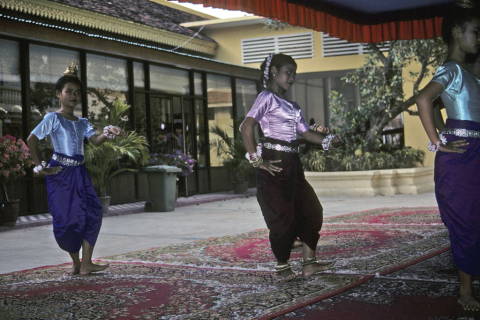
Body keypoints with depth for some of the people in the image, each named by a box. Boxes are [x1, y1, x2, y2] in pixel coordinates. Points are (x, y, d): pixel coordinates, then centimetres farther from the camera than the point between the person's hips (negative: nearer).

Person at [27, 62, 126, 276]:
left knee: (92, 213, -5)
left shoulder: (82, 122, 13)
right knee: (67, 218, -2)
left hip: (79, 172, 6)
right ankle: (76, 263, 12)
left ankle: (86, 263, -3)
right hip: (61, 172, -6)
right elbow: (32, 139, -11)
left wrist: (109, 133, -23)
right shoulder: (53, 118, -5)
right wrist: (40, 166, -10)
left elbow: (96, 140, -2)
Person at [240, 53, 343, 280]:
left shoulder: (292, 106, 19)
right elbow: (246, 127, -19)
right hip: (274, 164, -9)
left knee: (311, 211, 8)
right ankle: (282, 266, 11)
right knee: (282, 217, -3)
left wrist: (328, 140, -4)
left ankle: (309, 263, 15)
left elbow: (306, 132, 13)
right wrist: (257, 161, -20)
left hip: (293, 164, 9)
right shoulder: (267, 98, -6)